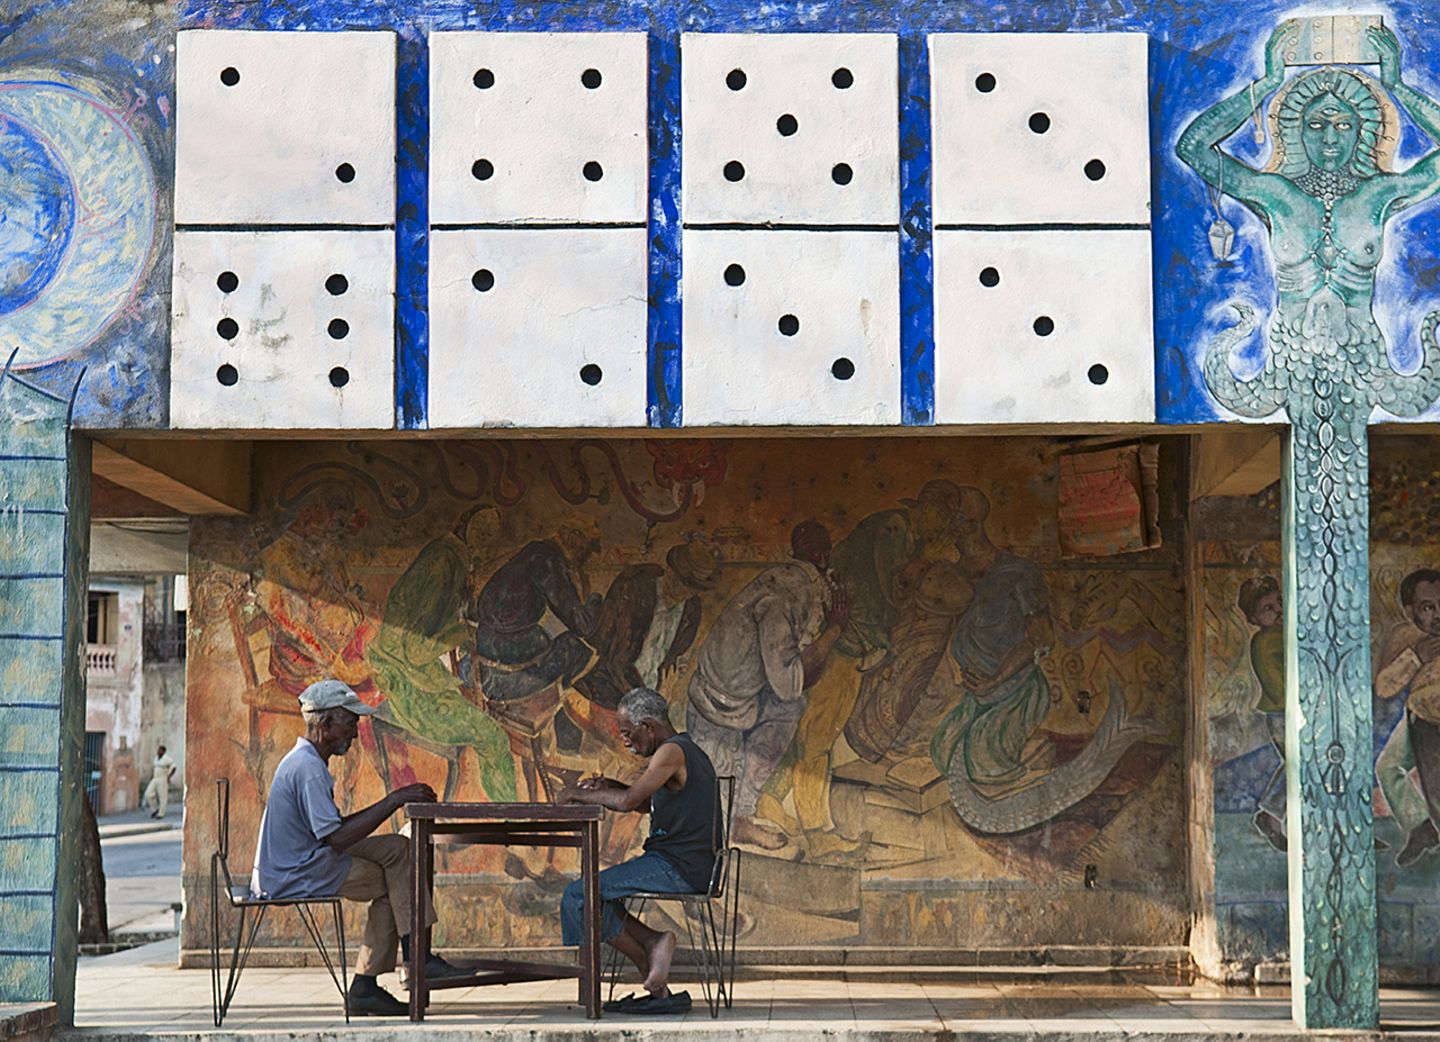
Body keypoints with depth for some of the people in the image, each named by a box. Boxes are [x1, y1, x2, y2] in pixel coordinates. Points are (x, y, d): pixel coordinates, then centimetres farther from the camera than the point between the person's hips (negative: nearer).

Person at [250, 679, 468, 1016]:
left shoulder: (303, 761, 16)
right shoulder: (308, 768, -18)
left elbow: (336, 826, 17)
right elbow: (337, 837, -24)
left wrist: (394, 801, 9)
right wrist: (393, 801, -18)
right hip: (295, 879, -10)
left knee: (397, 849, 5)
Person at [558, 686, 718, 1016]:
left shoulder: (671, 752, -14)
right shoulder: (687, 750, 19)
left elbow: (628, 801, -24)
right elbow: (648, 802, 30)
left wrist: (580, 794, -9)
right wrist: (609, 786, 15)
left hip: (677, 868, -11)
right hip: (691, 868, 11)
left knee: (576, 898, -13)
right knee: (592, 894, 20)